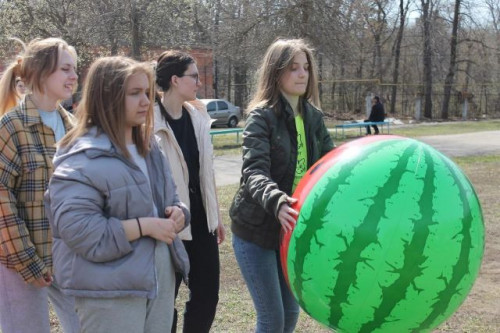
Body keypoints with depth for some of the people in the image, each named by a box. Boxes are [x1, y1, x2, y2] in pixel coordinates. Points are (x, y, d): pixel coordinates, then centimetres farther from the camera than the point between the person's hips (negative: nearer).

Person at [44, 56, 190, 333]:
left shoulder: (148, 147, 12)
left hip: (159, 280, 8)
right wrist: (144, 226, -22)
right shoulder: (83, 159, -15)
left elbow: (168, 200, 22)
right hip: (111, 291, -8)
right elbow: (77, 228, -24)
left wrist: (176, 213, -2)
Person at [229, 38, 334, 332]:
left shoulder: (314, 117, 4)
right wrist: (277, 201, -47)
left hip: (294, 230, 6)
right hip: (256, 230, -6)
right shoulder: (262, 116, -15)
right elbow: (254, 172, -28)